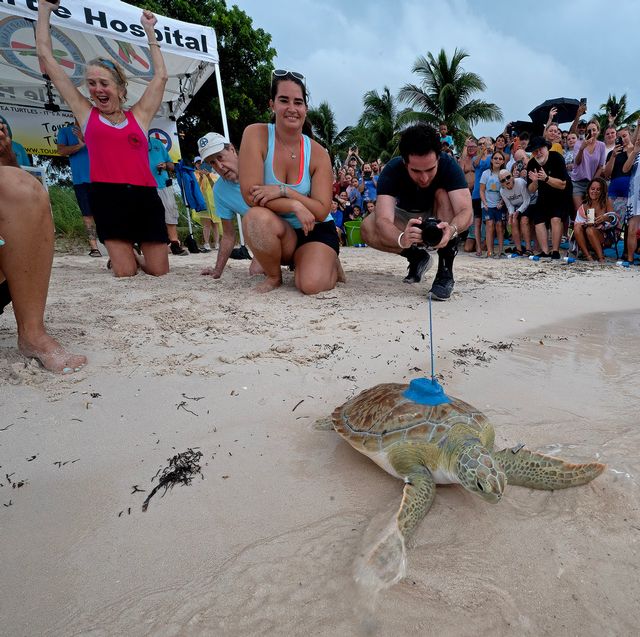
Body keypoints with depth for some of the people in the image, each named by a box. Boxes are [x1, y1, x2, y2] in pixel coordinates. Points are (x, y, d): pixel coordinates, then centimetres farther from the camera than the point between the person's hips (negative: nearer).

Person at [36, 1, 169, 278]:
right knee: (124, 274, -5)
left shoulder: (138, 116, 14)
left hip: (145, 196, 1)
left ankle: (134, 258, 36)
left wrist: (149, 31, 28)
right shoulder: (86, 114, 13)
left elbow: (160, 76, 22)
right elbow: (46, 57, 19)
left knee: (160, 272, 1)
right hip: (108, 198, -1)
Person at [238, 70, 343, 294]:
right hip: (278, 233, 0)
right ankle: (273, 275, -5)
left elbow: (321, 212, -13)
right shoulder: (256, 135, -11)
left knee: (311, 285, -27)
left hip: (315, 231, 1)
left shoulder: (318, 153, -6)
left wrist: (283, 191, -26)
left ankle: (331, 265, 14)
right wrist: (295, 205, -26)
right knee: (257, 218, -36)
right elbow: (250, 194, -19)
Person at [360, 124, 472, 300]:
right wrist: (402, 238, -63)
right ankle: (417, 256, -5)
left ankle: (446, 270, -28)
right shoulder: (392, 170, -29)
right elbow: (383, 220, -42)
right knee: (368, 228, -27)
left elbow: (466, 211, -36)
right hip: (406, 218, 0)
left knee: (443, 194, -32)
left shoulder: (449, 165, -28)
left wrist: (452, 229, -59)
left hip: (438, 219, 0)